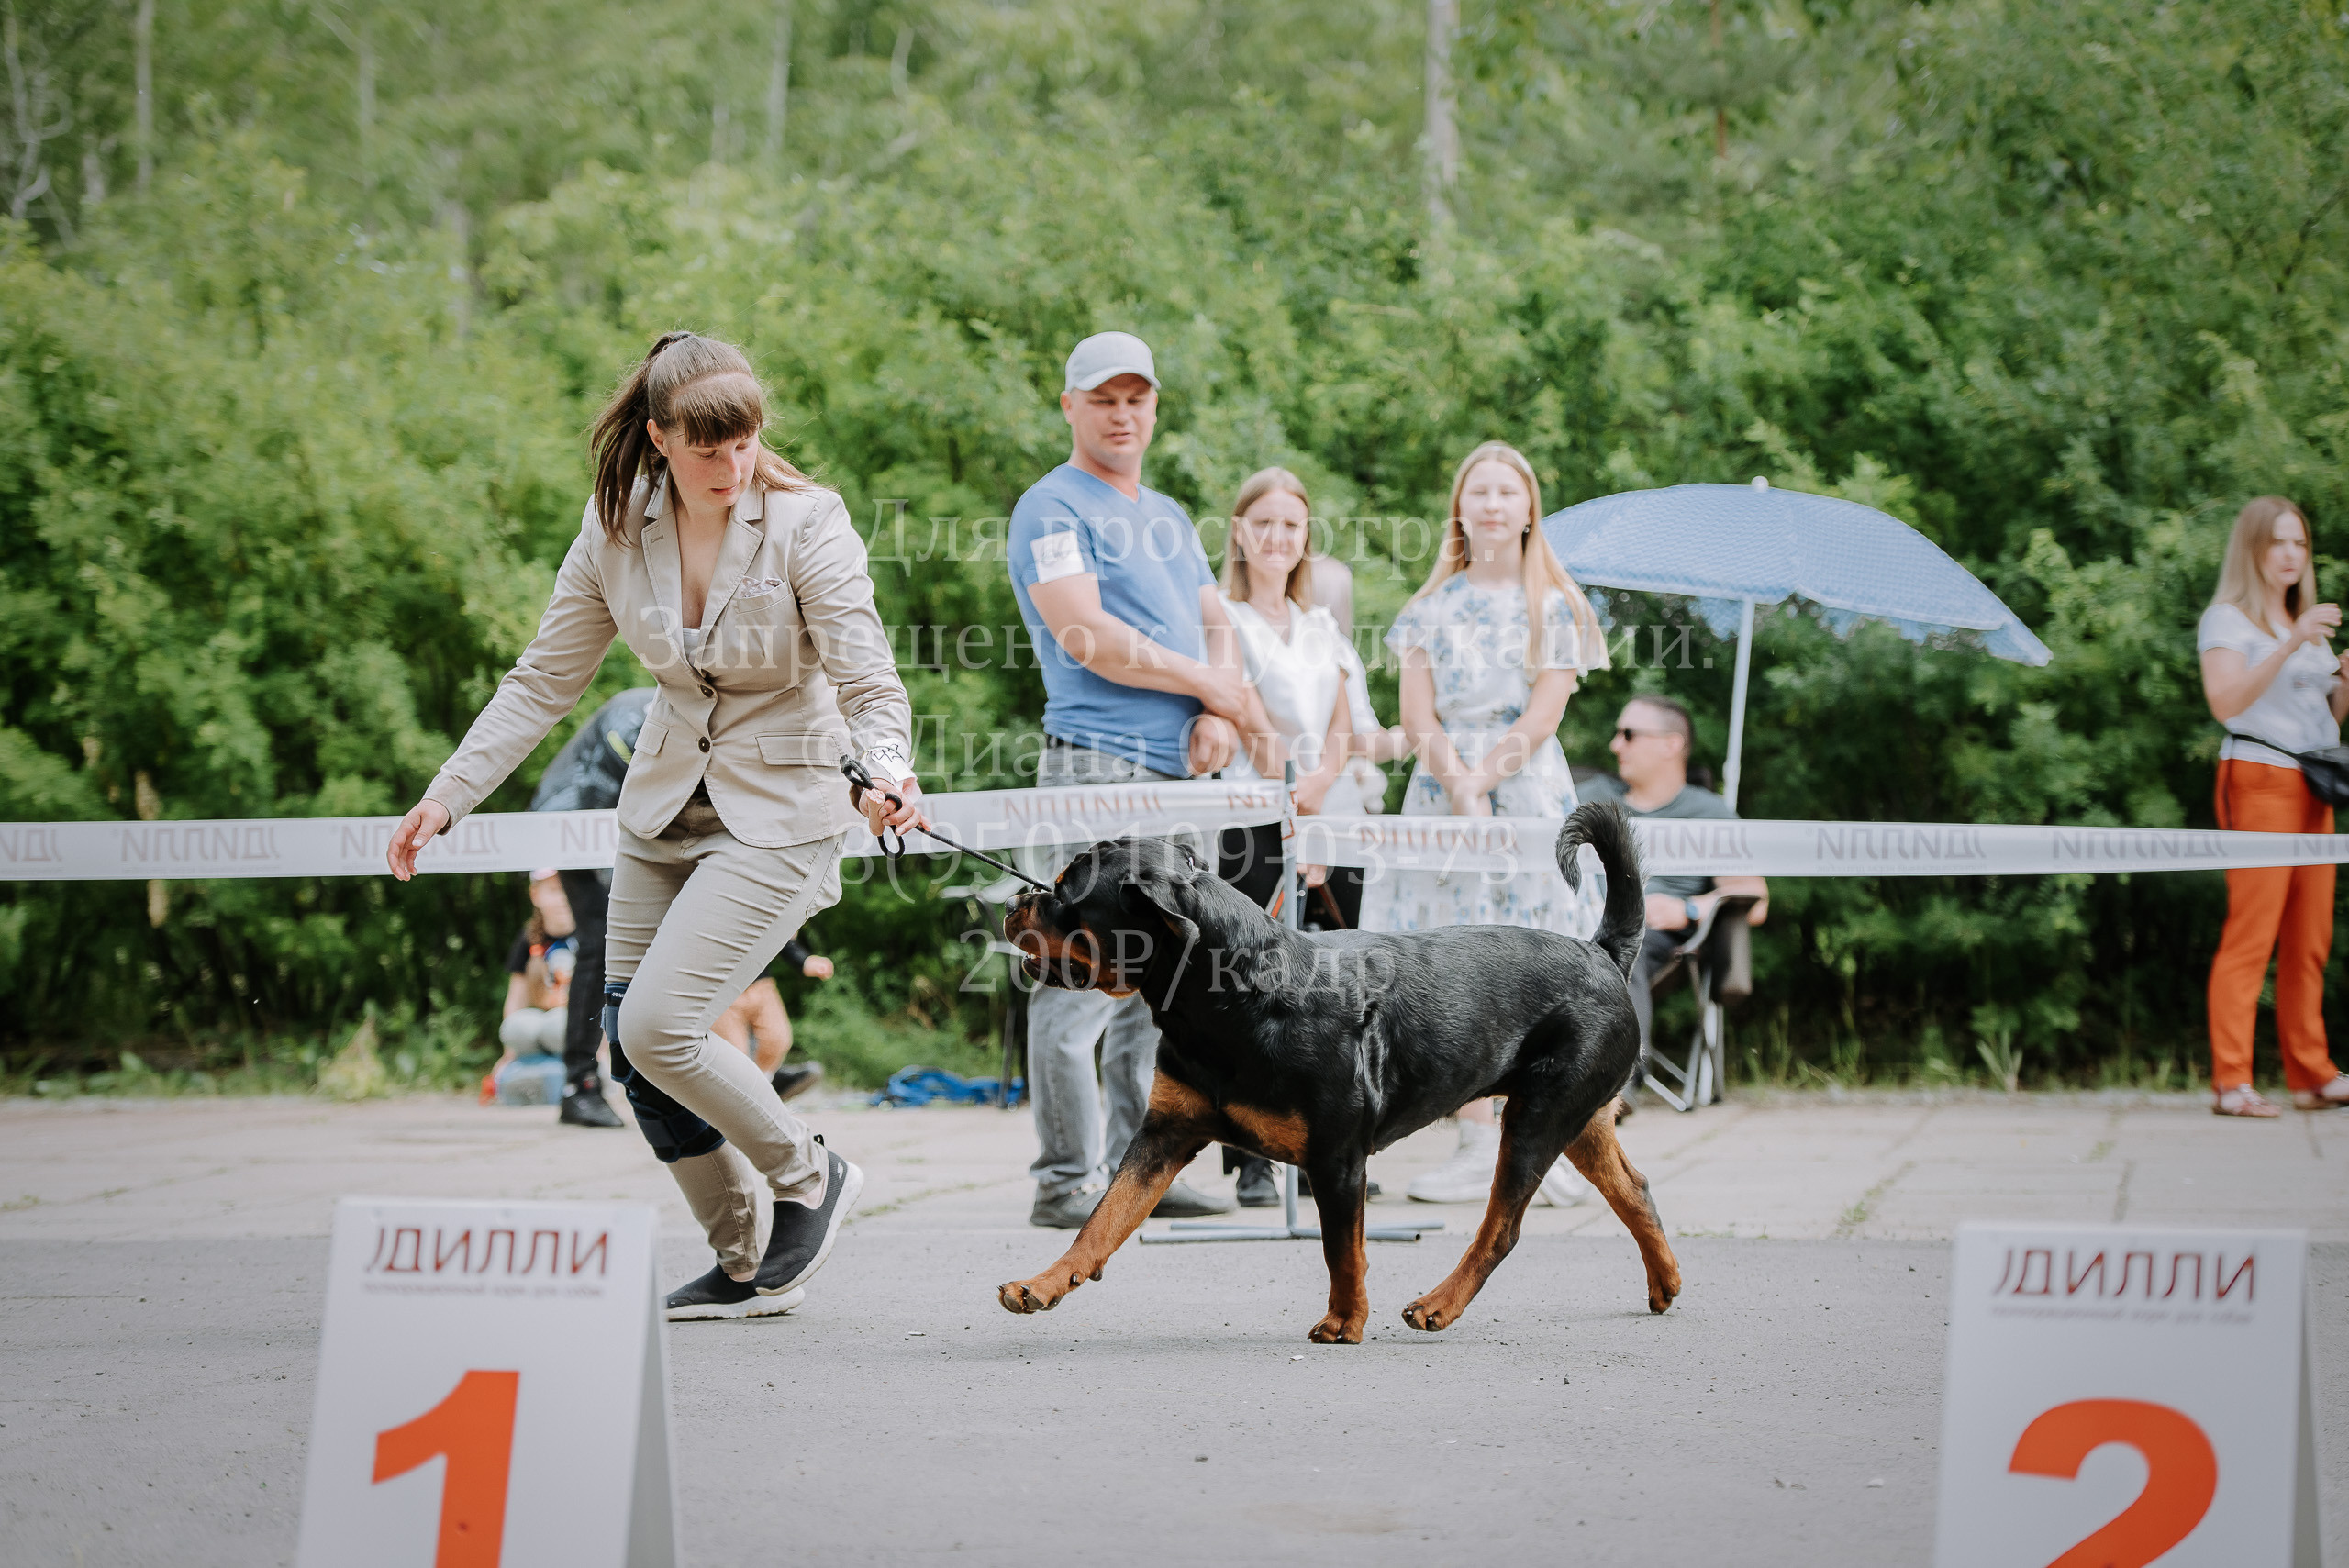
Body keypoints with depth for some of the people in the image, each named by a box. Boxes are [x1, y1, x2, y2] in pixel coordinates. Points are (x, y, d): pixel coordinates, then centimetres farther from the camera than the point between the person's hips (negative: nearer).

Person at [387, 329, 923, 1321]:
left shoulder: (806, 522, -17)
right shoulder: (617, 529, -4)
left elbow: (867, 681, -19)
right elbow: (545, 679, 4)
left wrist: (891, 774, -40)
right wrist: (450, 794, -2)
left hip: (777, 813, -6)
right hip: (664, 808, 6)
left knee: (657, 1023, -19)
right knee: (630, 1051, 3)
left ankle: (808, 1178, 5)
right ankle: (748, 1268, 17)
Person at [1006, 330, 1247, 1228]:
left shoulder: (1169, 518, 23)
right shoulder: (1053, 508, -2)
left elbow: (1215, 625, 18)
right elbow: (1087, 638, -14)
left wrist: (1222, 716, -3)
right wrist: (1207, 684, -7)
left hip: (1181, 775, 8)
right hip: (1098, 767, -8)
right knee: (1087, 976, -11)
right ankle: (1067, 1181, -9)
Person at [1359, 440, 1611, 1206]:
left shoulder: (1553, 605, 5)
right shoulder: (1433, 605, 11)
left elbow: (1543, 715, -3)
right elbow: (1417, 712, 4)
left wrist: (1483, 779, -13)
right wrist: (1456, 784, -12)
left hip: (1527, 792, -3)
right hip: (1440, 791, 3)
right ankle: (1478, 1147, 2)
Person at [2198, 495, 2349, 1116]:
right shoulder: (2227, 620, 0)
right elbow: (2226, 700, -17)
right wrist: (2289, 646, -24)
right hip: (2259, 781, -7)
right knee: (2251, 931, -13)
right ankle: (2231, 1082, -16)